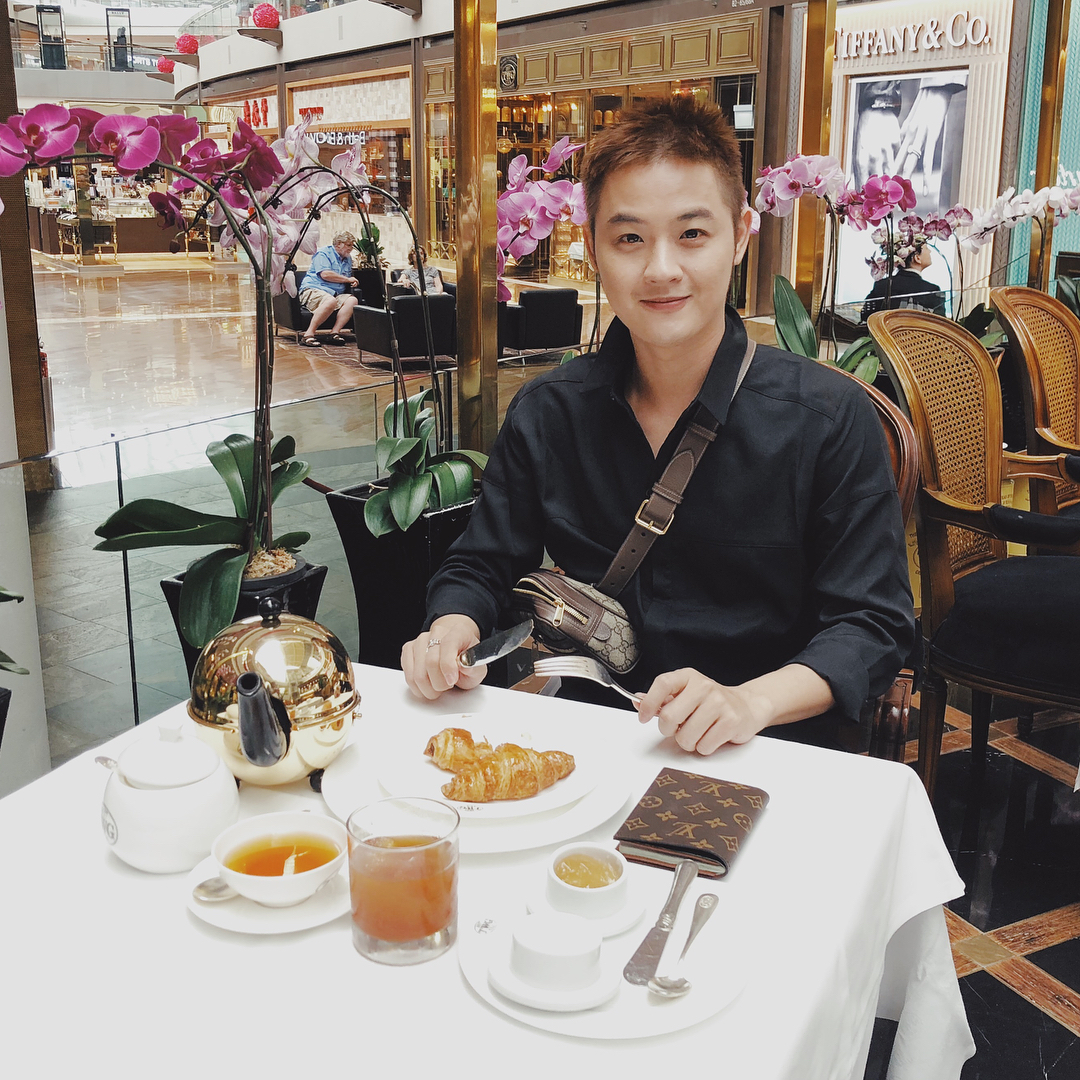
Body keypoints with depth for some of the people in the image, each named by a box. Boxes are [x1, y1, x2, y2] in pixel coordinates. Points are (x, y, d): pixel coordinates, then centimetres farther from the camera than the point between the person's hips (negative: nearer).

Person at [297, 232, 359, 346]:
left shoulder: (348, 258, 22)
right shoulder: (324, 253, -2)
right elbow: (325, 274, -17)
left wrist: (352, 282, 9)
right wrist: (347, 279, -7)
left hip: (336, 294, 7)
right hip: (313, 290, -7)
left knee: (352, 300, -23)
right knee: (331, 300, -39)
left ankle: (335, 333, -30)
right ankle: (308, 335, -38)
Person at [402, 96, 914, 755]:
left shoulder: (831, 418, -7)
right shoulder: (546, 413, 3)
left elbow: (873, 624, -7)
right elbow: (484, 567, 13)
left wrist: (749, 702, -25)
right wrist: (452, 630, -11)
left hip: (763, 756, -2)